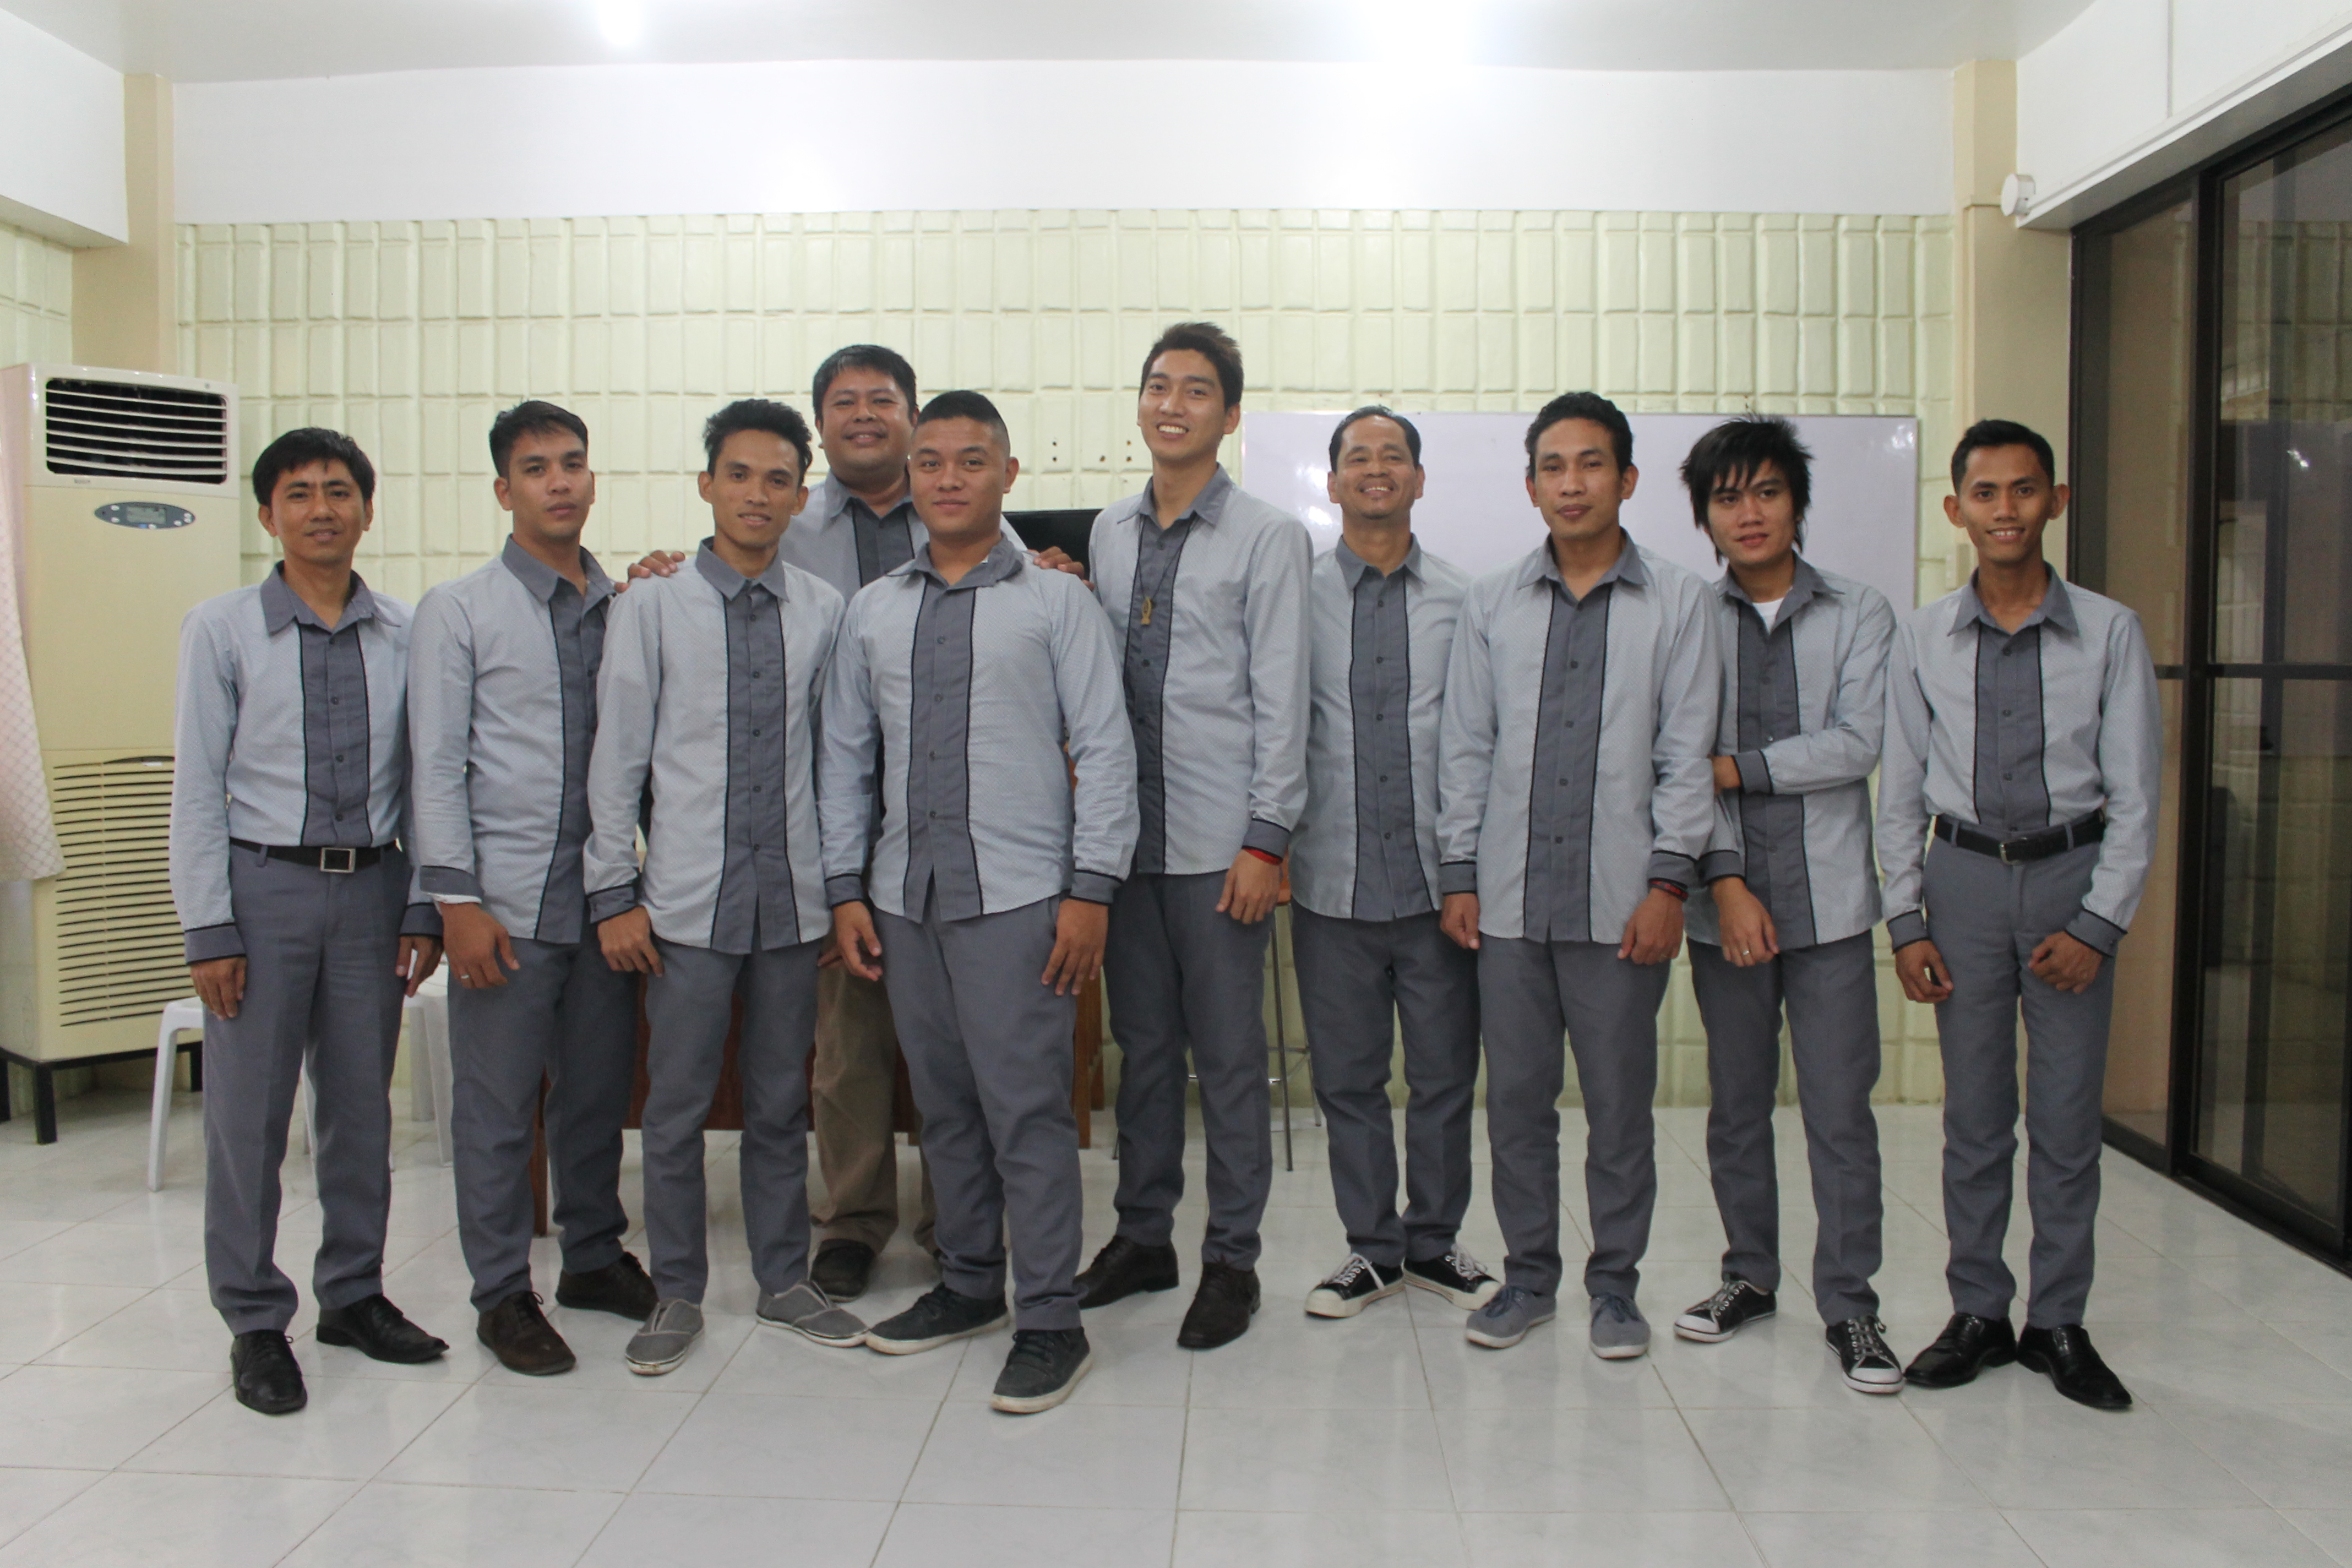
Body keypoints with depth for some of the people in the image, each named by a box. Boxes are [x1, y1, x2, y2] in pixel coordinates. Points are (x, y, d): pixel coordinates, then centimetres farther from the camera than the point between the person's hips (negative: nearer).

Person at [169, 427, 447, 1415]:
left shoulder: (406, 636, 2)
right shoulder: (221, 631, -3)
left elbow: (422, 780, 4)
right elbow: (197, 789, -3)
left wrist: (424, 907, 1)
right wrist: (210, 931, -7)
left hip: (372, 888, 2)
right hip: (264, 885, -2)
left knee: (362, 1106, 12)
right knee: (249, 1112, 4)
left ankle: (353, 1295, 29)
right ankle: (255, 1322, 20)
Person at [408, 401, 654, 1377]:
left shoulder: (627, 608, 9)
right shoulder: (459, 610, 0)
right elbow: (437, 764, -4)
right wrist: (456, 899, -9)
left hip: (607, 889, 3)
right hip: (507, 895, -3)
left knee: (600, 1088, 13)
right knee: (498, 1105, 5)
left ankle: (594, 1258, 31)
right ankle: (503, 1292, 19)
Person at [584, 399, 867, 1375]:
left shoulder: (824, 612, 3)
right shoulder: (652, 607, -1)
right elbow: (617, 756, 0)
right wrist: (614, 893, -3)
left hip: (794, 894, 2)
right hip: (688, 898, -1)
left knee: (782, 1101, 13)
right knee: (676, 1105, 6)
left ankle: (784, 1281, 28)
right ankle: (677, 1295, 23)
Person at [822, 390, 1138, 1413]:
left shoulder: (1055, 601, 0)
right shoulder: (873, 609, 12)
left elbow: (1106, 750, -4)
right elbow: (847, 754, 13)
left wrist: (1091, 888, -11)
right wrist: (846, 887, 7)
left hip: (1016, 895, -4)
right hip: (904, 896, 5)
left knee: (1026, 1109, -3)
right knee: (944, 1106, 14)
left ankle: (1050, 1324, 8)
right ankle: (969, 1286, 30)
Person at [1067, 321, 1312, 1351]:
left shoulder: (1267, 537, -1)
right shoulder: (1108, 532, 13)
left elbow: (1281, 699, -6)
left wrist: (1266, 841, -12)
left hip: (1219, 839, -4)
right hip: (1125, 831, 5)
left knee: (1229, 1055, 3)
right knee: (1142, 1044, 13)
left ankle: (1232, 1259, 16)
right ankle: (1143, 1236, 26)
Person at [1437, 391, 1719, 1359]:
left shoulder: (1676, 602, 3)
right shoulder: (1491, 604, 9)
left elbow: (1687, 753, 0)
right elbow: (1465, 746, 9)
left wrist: (1668, 883, -7)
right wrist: (1458, 875, 4)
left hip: (1620, 899, -2)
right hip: (1509, 898, 2)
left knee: (1621, 1105, 6)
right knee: (1516, 1099, 9)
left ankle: (1616, 1284, 23)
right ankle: (1529, 1276, 25)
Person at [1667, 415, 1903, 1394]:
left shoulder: (1859, 614, 5)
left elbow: (1855, 744, -7)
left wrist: (1734, 769, -10)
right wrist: (1726, 883, -11)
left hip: (1827, 897, -1)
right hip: (1726, 899, 1)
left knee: (1840, 1109, 0)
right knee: (1737, 1104, 11)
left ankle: (1849, 1304, 12)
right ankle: (1750, 1276, 26)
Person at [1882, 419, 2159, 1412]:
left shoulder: (2109, 633, -3)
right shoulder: (1922, 639, 1)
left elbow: (2135, 795, -2)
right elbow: (1899, 794, 4)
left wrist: (2099, 924, -9)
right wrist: (1907, 922, 0)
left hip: (2073, 874, -1)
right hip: (1963, 877, 1)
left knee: (2068, 1117, 6)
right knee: (1973, 1116, 9)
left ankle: (2060, 1325, 21)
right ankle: (1978, 1316, 22)